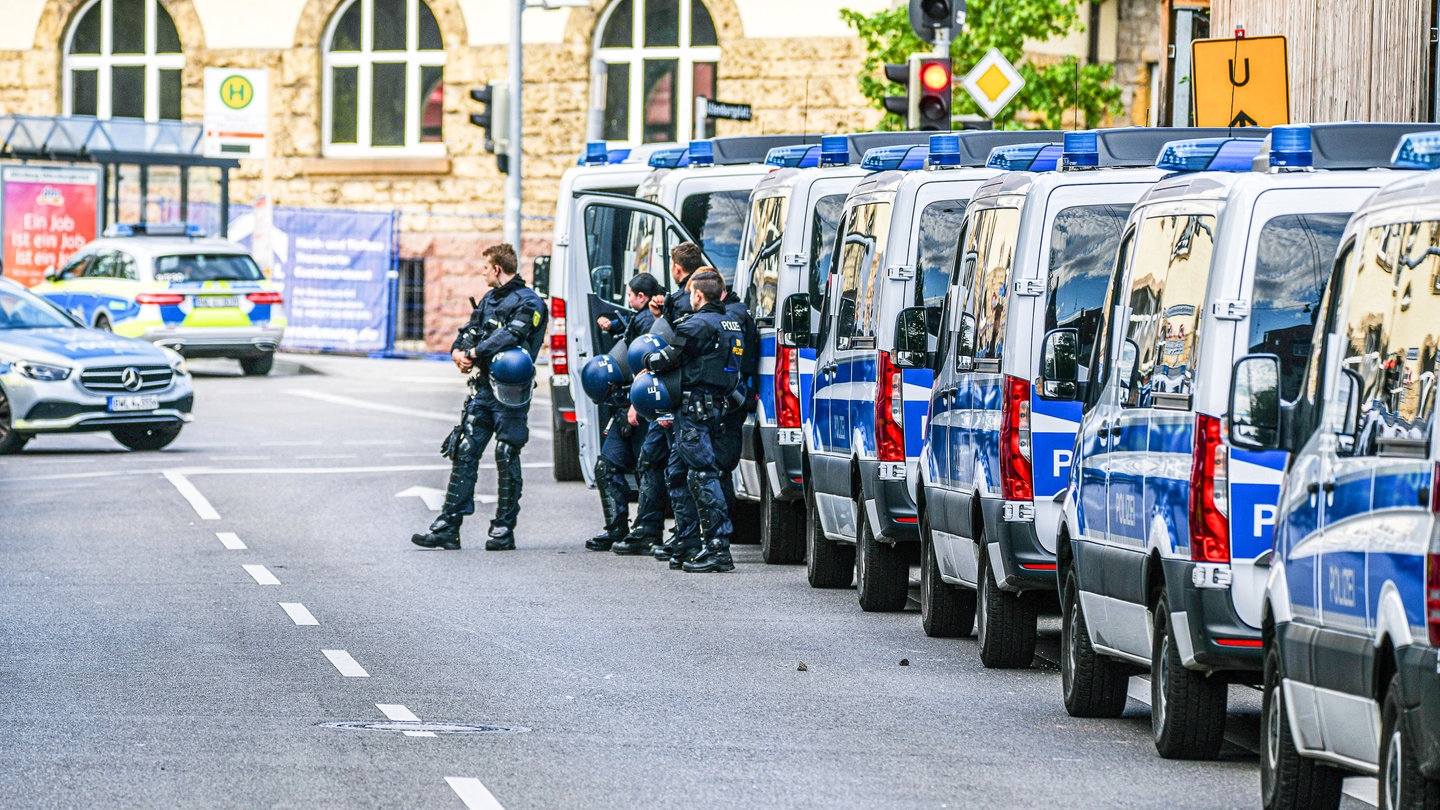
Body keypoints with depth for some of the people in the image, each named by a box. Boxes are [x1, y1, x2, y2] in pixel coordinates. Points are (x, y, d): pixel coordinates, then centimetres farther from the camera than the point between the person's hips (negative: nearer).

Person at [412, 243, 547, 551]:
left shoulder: (528, 302, -7)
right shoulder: (489, 299, 19)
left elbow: (509, 336, -21)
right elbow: (470, 331, 16)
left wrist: (473, 353, -19)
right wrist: (458, 351, -5)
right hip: (483, 387, 7)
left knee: (507, 458, -2)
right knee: (464, 453, 1)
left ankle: (504, 530, 6)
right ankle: (448, 526, -1)